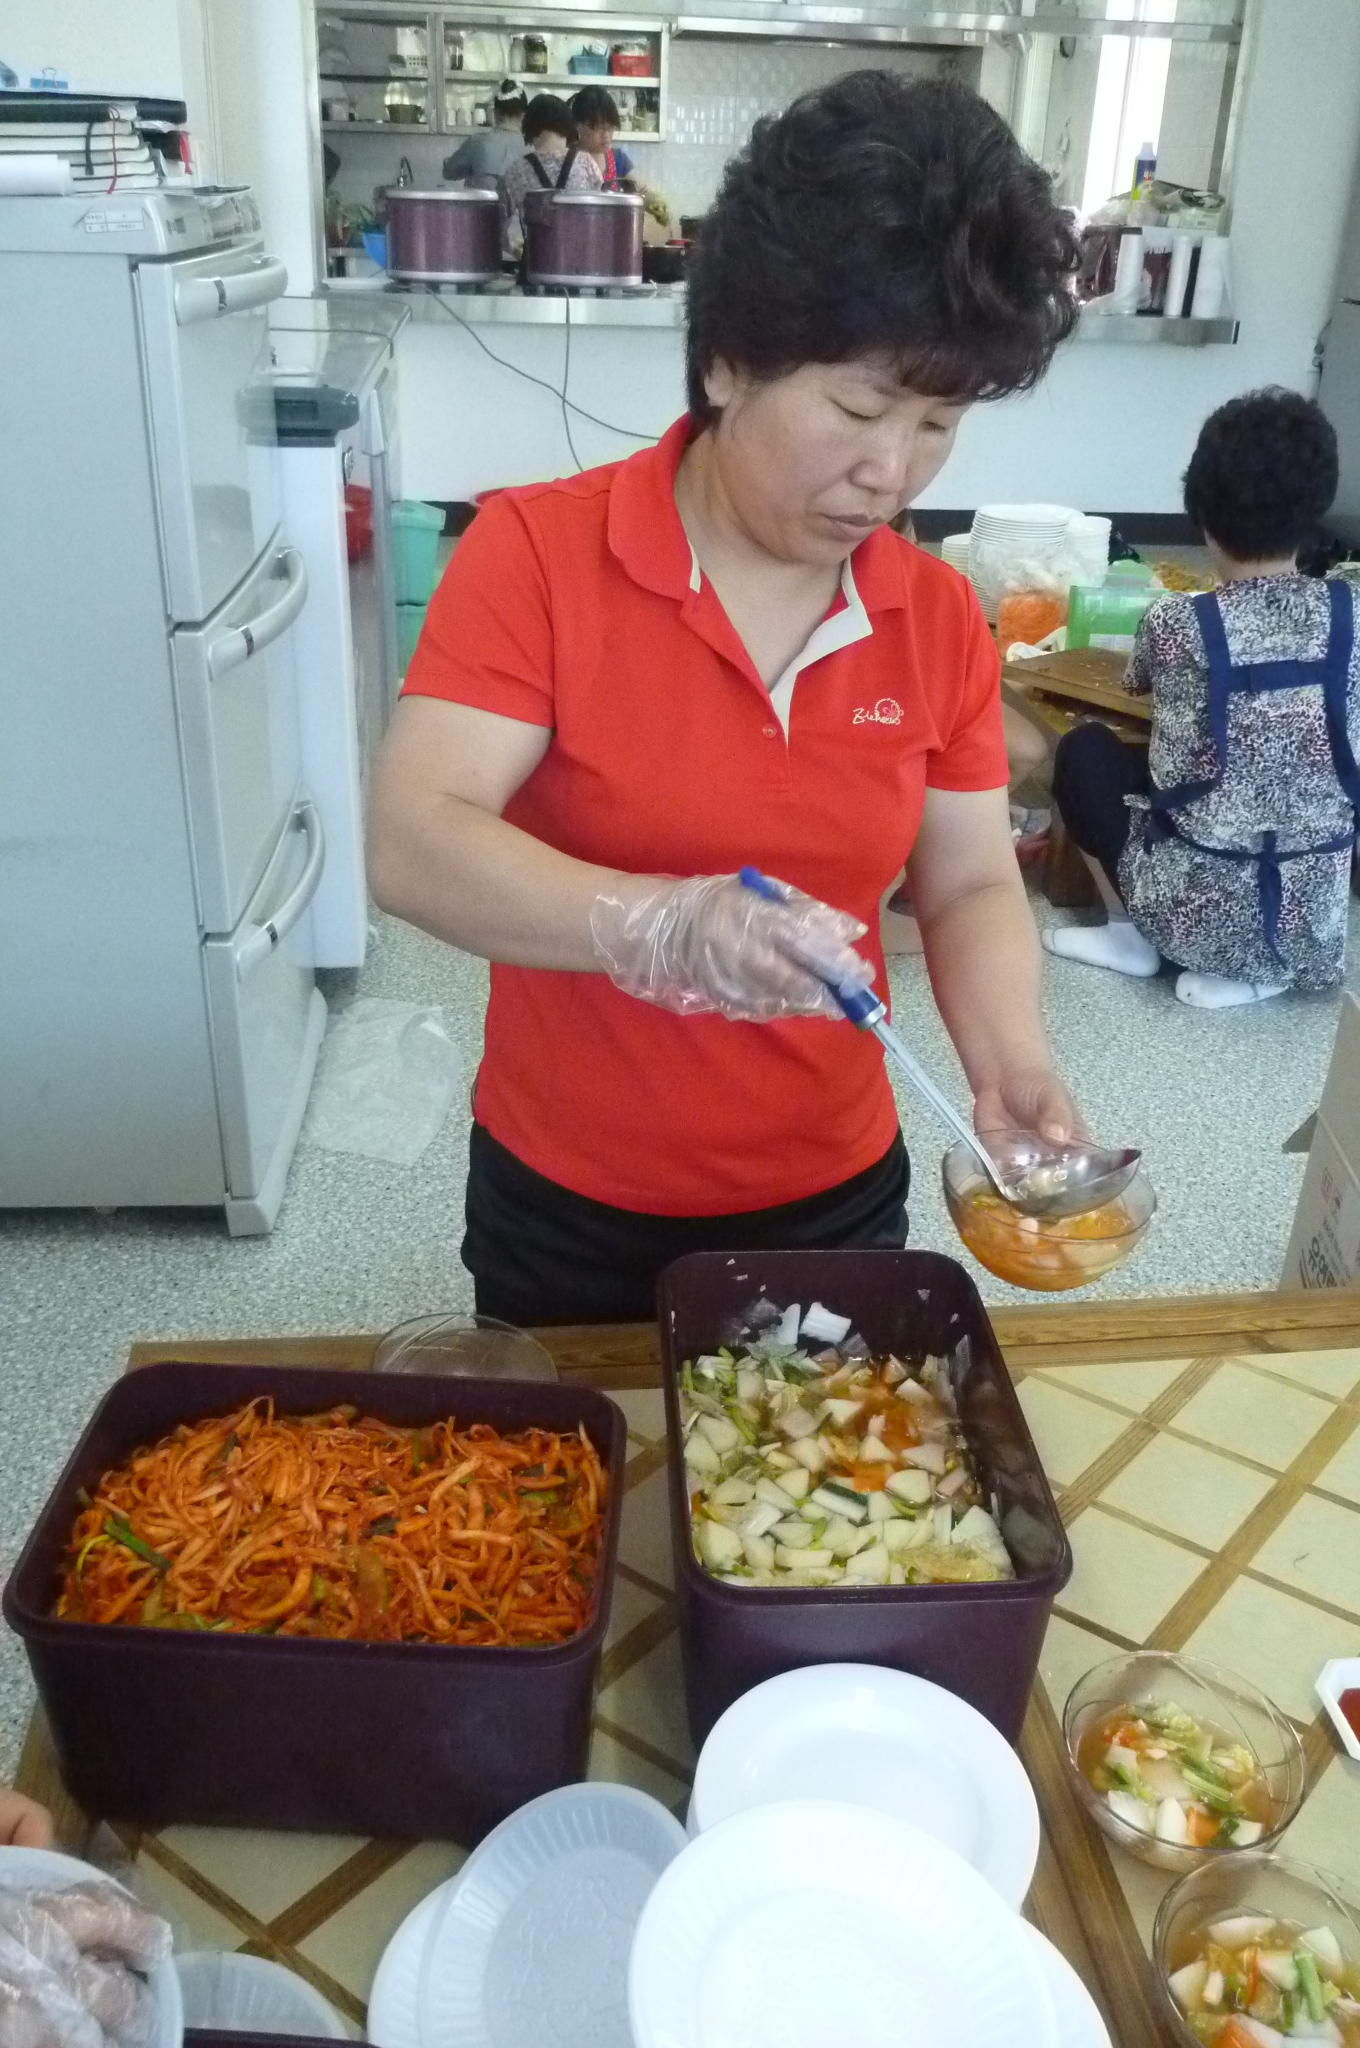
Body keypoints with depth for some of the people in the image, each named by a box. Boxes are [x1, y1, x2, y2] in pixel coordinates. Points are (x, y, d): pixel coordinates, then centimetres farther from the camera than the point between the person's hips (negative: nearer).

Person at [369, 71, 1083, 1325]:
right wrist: (658, 926, -40)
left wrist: (1009, 1057, -19)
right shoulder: (538, 552, -15)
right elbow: (414, 844, -23)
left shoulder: (941, 618, -4)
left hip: (834, 1197, 3)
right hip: (568, 1207, -2)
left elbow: (971, 884, 1)